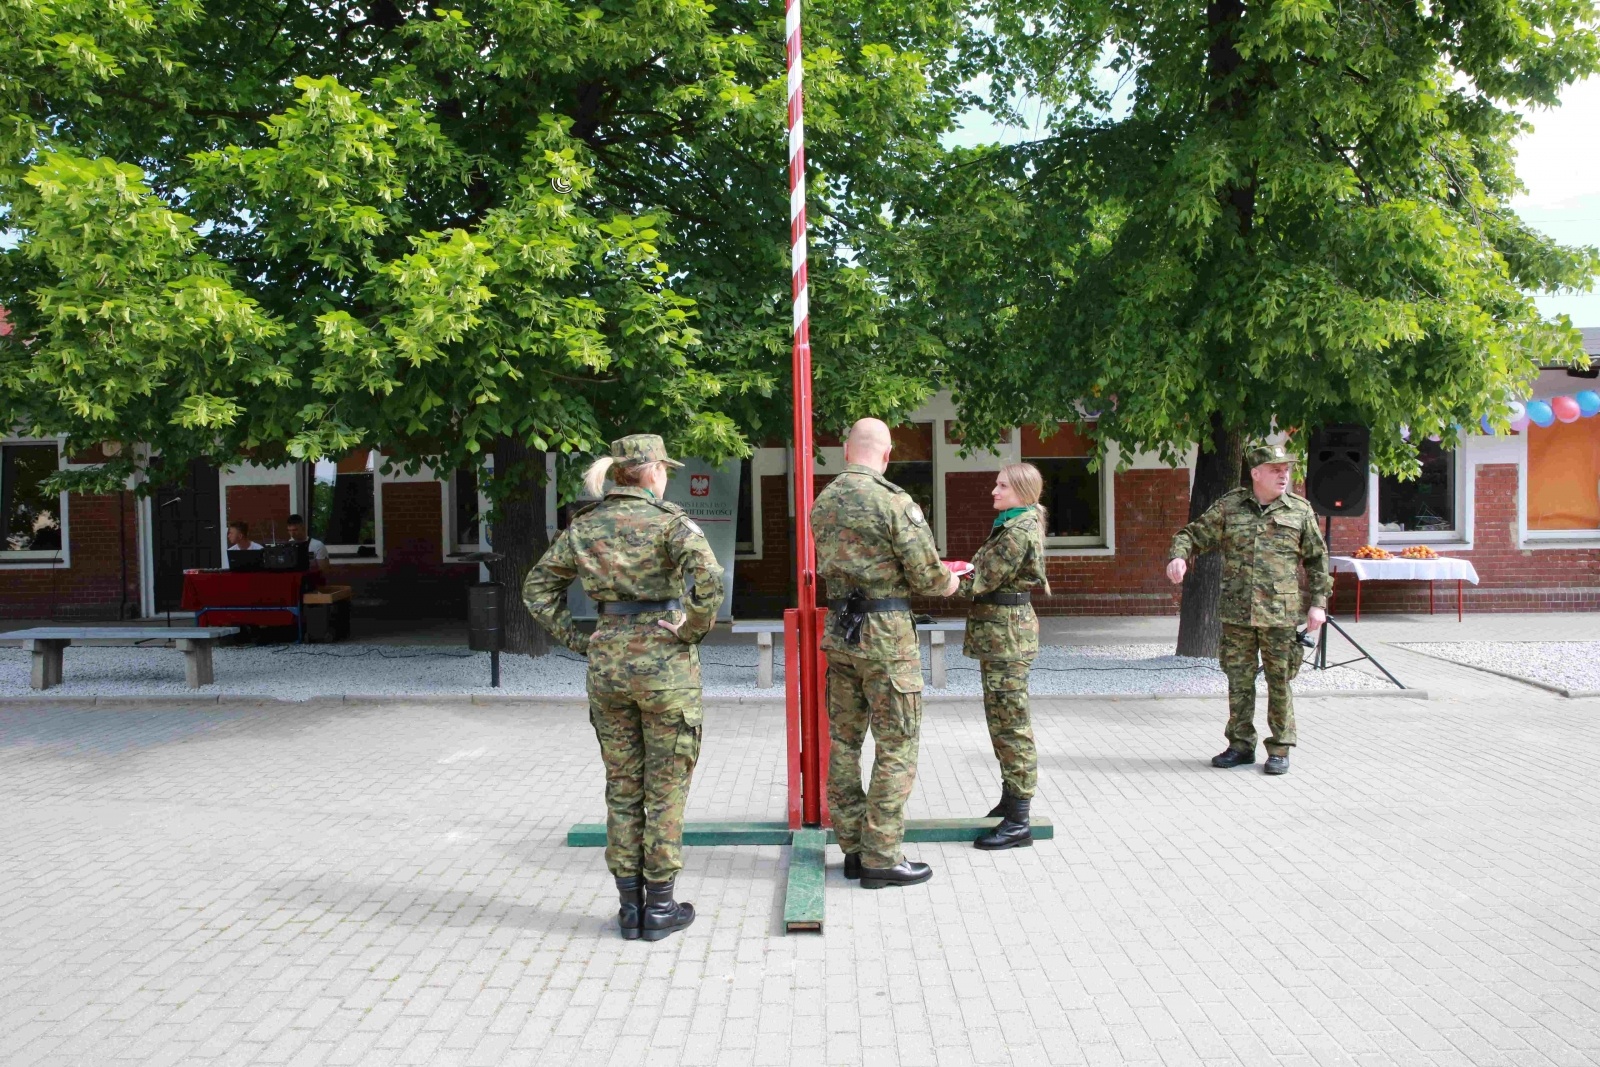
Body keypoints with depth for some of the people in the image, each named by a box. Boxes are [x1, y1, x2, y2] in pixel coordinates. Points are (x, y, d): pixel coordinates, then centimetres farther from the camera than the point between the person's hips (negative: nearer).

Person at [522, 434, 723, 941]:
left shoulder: (584, 525, 6)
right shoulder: (669, 521, -9)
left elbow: (537, 587, 12)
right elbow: (708, 579, -26)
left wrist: (576, 639, 11)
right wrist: (693, 630, -12)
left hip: (607, 662, 5)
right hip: (666, 664, -4)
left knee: (622, 787, 15)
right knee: (666, 787, 8)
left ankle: (630, 905, 21)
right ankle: (660, 907, 15)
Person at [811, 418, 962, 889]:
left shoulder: (822, 502, 7)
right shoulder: (893, 501, -14)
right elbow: (928, 576, -14)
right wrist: (948, 582, 9)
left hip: (838, 632, 7)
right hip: (885, 635, -7)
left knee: (844, 742, 12)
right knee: (896, 748, 2)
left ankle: (853, 847, 21)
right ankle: (881, 858, 5)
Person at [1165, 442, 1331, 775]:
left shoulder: (1300, 509, 6)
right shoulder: (1229, 506, 5)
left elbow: (1317, 559, 10)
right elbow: (1193, 534, 8)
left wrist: (1318, 603, 4)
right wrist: (1178, 556, -13)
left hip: (1280, 614, -1)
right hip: (1236, 613, 1)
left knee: (1279, 684, 4)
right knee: (1239, 682, 7)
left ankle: (1280, 750, 15)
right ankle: (1241, 746, 18)